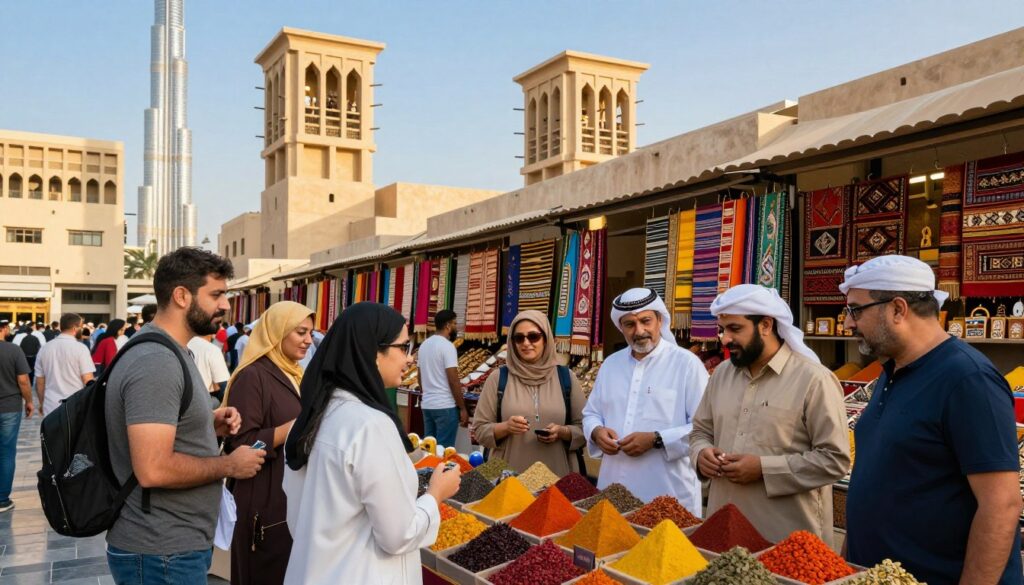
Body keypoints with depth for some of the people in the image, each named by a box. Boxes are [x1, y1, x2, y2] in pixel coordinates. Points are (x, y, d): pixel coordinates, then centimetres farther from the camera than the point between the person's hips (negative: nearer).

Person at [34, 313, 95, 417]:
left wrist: (42, 404, 23)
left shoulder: (44, 349, 5)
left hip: (50, 408, 4)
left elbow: (39, 383, 10)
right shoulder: (80, 348, -9)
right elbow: (88, 381, -11)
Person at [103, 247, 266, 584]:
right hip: (162, 553, -10)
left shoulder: (166, 352, 11)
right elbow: (154, 469, -29)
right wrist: (229, 465, -16)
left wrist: (210, 425, 5)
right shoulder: (156, 362, -22)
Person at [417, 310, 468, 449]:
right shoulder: (447, 346, -13)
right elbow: (453, 381, -16)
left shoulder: (424, 345, 11)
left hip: (427, 405, 8)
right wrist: (463, 408, -10)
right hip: (445, 406, -8)